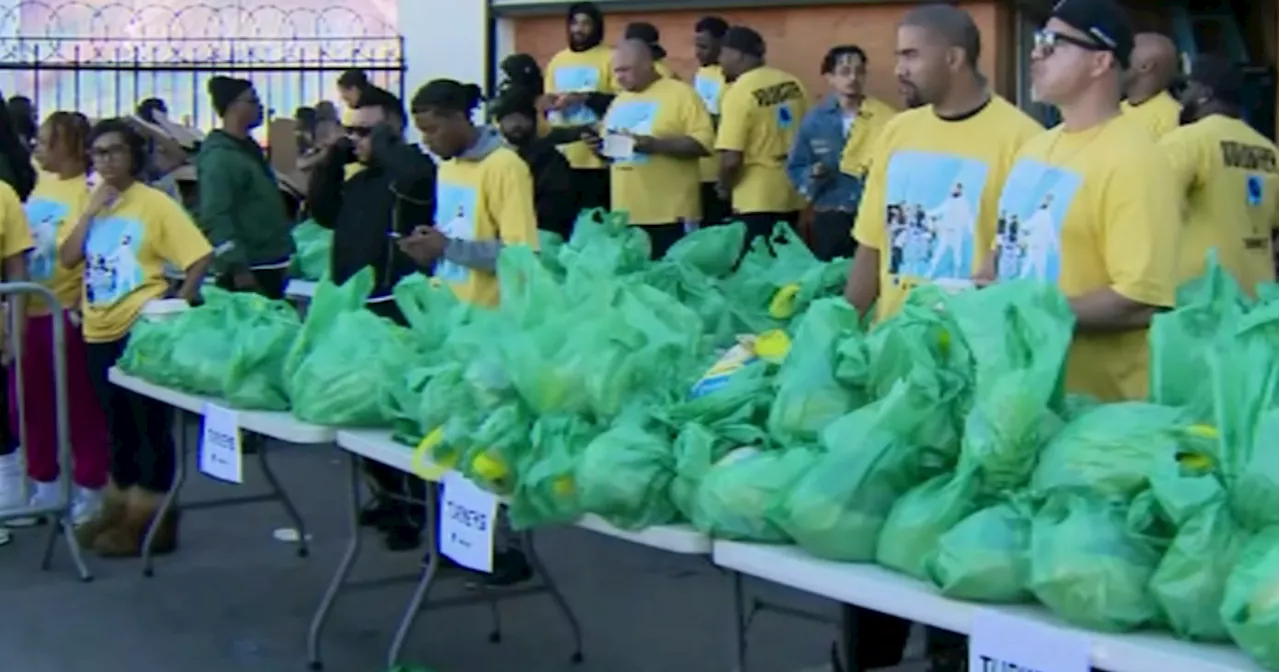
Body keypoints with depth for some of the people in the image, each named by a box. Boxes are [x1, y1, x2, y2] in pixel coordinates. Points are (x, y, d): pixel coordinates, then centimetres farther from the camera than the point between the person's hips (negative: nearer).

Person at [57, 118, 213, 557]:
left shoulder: (154, 203, -8)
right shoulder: (92, 204, 11)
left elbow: (200, 257, -12)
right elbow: (67, 258, -1)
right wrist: (91, 210, -7)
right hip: (99, 332, 6)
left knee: (149, 426, 0)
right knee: (117, 425, 16)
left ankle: (152, 521, 5)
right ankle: (120, 509, 26)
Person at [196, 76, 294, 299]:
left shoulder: (250, 149, 15)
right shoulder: (219, 157, -15)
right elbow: (215, 218, -22)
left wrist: (285, 255, 22)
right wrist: (237, 268, -26)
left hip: (270, 265, 10)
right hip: (245, 270, -10)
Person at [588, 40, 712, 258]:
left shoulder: (681, 94, -4)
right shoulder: (619, 101, 18)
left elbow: (703, 142, -12)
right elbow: (610, 145, 28)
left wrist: (655, 144, -23)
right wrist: (601, 146, 4)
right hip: (625, 214, 7)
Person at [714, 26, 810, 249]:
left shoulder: (739, 92, -16)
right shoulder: (792, 83, 3)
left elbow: (732, 159, -20)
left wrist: (724, 187, -1)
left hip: (756, 201, -7)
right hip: (792, 195, 7)